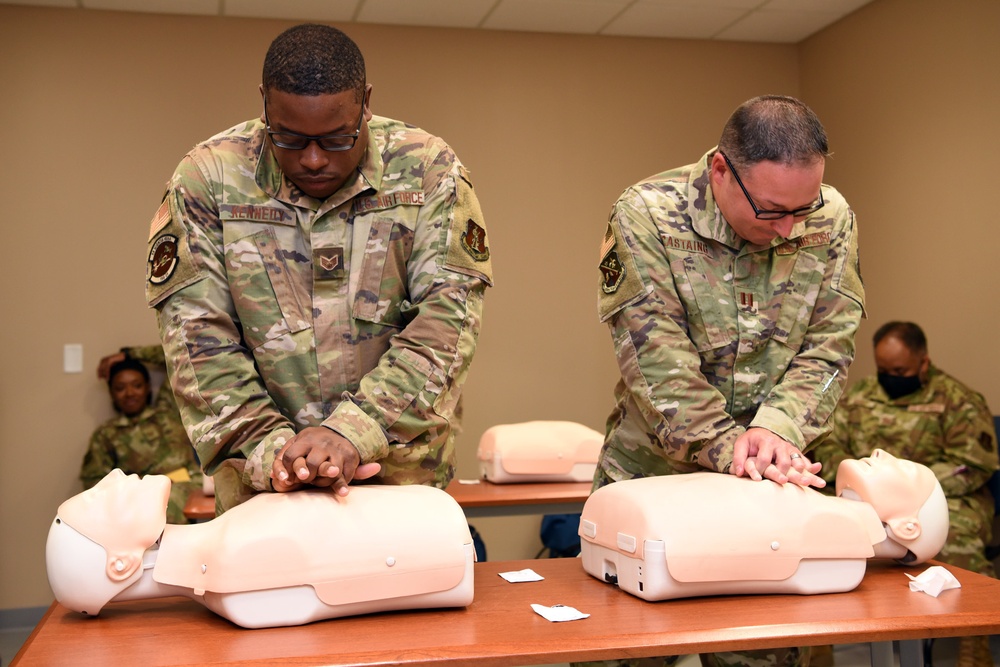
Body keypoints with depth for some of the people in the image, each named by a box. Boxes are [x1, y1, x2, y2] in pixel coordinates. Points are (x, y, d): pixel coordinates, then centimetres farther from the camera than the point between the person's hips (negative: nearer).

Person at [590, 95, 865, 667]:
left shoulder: (831, 219, -5)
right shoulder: (647, 216, -15)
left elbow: (829, 346, -5)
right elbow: (656, 357, -19)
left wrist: (778, 427, -22)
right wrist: (727, 448, -27)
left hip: (774, 478, 3)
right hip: (651, 472, -2)